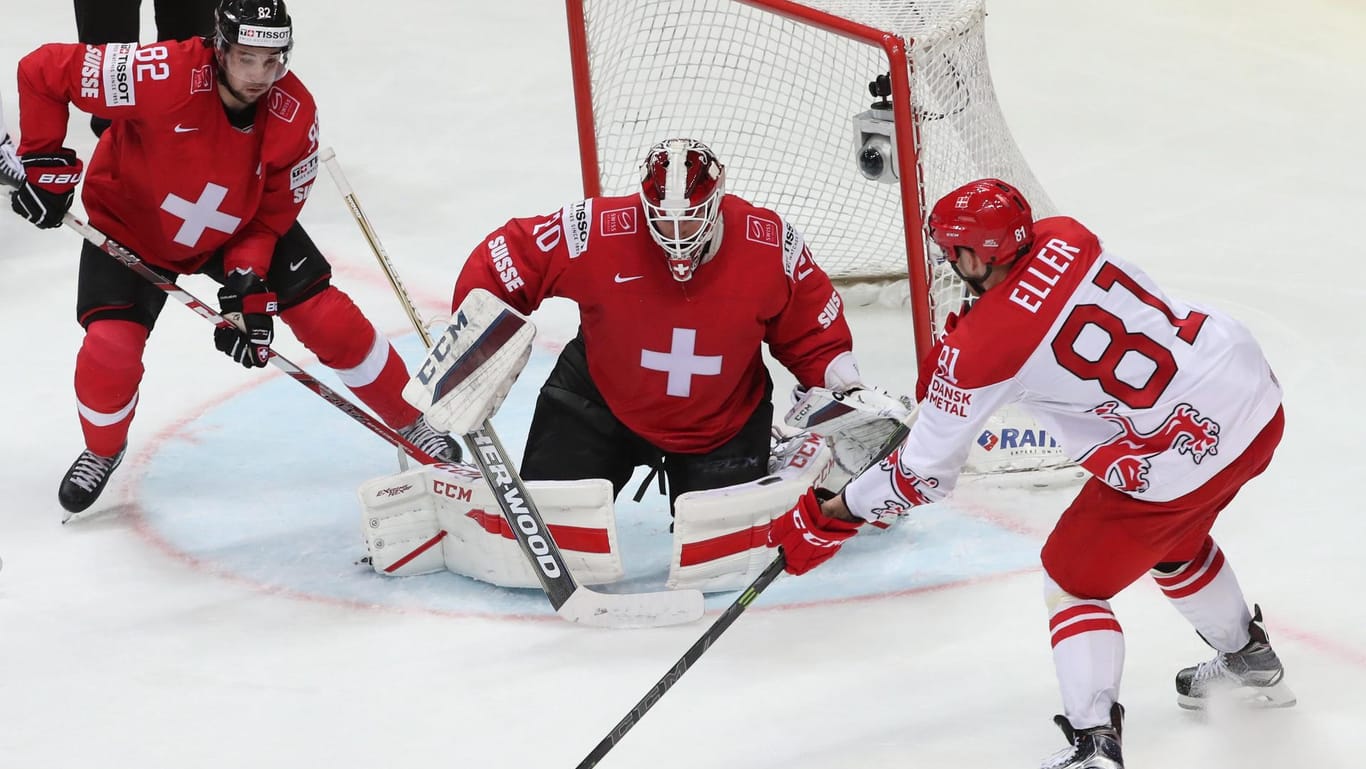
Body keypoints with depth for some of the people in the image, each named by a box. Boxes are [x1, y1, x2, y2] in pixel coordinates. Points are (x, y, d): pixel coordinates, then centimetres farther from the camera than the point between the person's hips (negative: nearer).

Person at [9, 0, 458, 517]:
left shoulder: (294, 114, -22)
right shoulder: (164, 77, -37)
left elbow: (273, 212, -11)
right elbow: (42, 71, -30)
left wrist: (248, 283, -23)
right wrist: (44, 162, -29)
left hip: (239, 231, 3)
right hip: (130, 224, -3)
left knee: (327, 316, -3)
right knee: (111, 347, -19)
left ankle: (409, 423, 19)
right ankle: (102, 449, 15)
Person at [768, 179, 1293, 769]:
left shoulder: (978, 349, -15)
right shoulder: (1065, 236, 1)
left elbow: (923, 471, -6)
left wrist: (826, 521, 5)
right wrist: (950, 370, 21)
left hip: (1181, 463, -8)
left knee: (1072, 580, 12)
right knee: (1172, 540, 35)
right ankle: (1250, 659, 57)